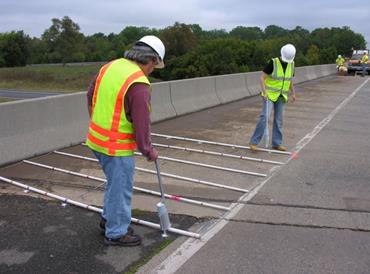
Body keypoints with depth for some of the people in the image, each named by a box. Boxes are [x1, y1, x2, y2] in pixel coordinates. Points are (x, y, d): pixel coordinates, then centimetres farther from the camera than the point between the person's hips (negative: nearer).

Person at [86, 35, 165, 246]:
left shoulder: (109, 67, 3)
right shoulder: (139, 84, -22)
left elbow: (90, 96, 14)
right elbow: (142, 124, -18)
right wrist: (149, 151, -4)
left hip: (97, 139, 9)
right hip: (117, 146, -8)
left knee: (115, 182, 26)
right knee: (121, 188, 9)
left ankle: (109, 219, 42)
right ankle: (116, 233, 25)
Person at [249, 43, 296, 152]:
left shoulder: (291, 64, 2)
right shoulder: (273, 63, -16)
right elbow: (262, 78, -18)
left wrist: (293, 93, 13)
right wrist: (264, 92, -29)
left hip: (281, 96, 5)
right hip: (270, 94, -5)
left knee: (278, 119, 7)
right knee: (264, 117, -16)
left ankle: (277, 144, 16)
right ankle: (253, 142, -10)